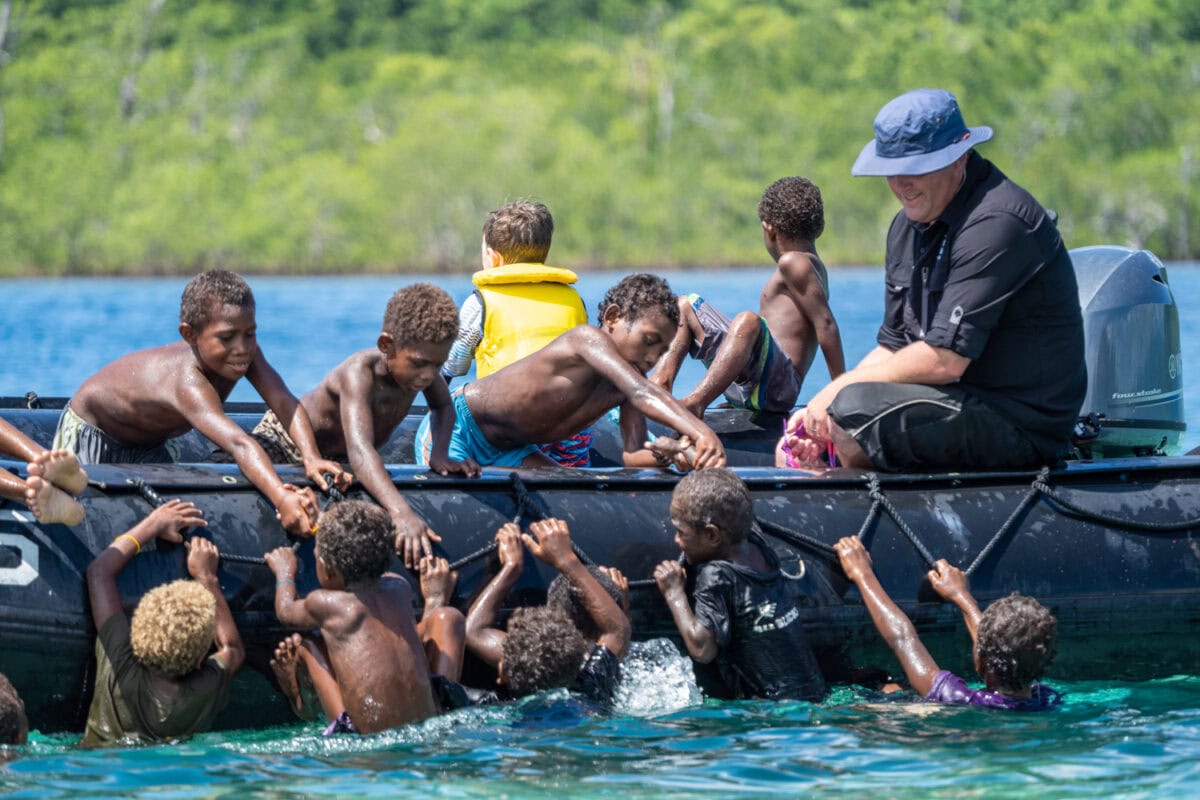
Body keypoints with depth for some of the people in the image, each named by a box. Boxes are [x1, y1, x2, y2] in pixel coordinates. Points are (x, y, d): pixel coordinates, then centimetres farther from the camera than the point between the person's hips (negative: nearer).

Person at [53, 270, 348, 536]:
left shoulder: (246, 353, -26)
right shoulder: (189, 383, -49)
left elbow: (285, 404, -34)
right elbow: (238, 443, -63)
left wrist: (312, 458, -51)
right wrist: (281, 498, -75)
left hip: (148, 446, 7)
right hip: (87, 435, -7)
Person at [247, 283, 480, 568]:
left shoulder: (420, 364, -20)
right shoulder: (360, 373, -41)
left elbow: (443, 407, 4)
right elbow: (359, 451, -55)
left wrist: (439, 454, -17)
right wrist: (401, 512, -69)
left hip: (339, 460, 7)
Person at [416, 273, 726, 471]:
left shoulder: (624, 385, -6)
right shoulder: (587, 338, -30)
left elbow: (633, 455, -15)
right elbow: (641, 393, -47)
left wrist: (660, 454, -40)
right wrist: (697, 429, -60)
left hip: (508, 451, 8)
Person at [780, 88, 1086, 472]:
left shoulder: (994, 224, -20)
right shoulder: (908, 226, 11)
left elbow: (946, 360, -24)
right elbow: (893, 348, 14)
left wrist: (841, 389, -14)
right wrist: (820, 408, -3)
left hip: (1021, 422, -10)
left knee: (858, 408, -27)